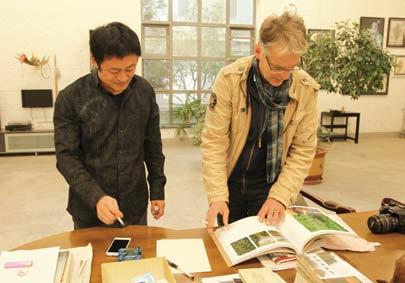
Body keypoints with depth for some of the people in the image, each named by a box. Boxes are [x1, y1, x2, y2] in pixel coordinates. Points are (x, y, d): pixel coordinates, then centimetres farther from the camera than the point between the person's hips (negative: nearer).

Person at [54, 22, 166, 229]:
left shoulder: (145, 91, -3)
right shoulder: (70, 98, -12)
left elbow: (153, 146, 4)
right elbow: (66, 156, -12)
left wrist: (157, 190, 5)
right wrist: (96, 197, -25)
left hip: (135, 205, 3)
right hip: (90, 210, -2)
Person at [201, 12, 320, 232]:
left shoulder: (307, 89, -14)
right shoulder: (230, 79, -19)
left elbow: (303, 151, -8)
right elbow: (214, 141, -17)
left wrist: (281, 195, -17)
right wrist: (218, 195, -24)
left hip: (269, 183, 1)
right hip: (230, 180, 0)